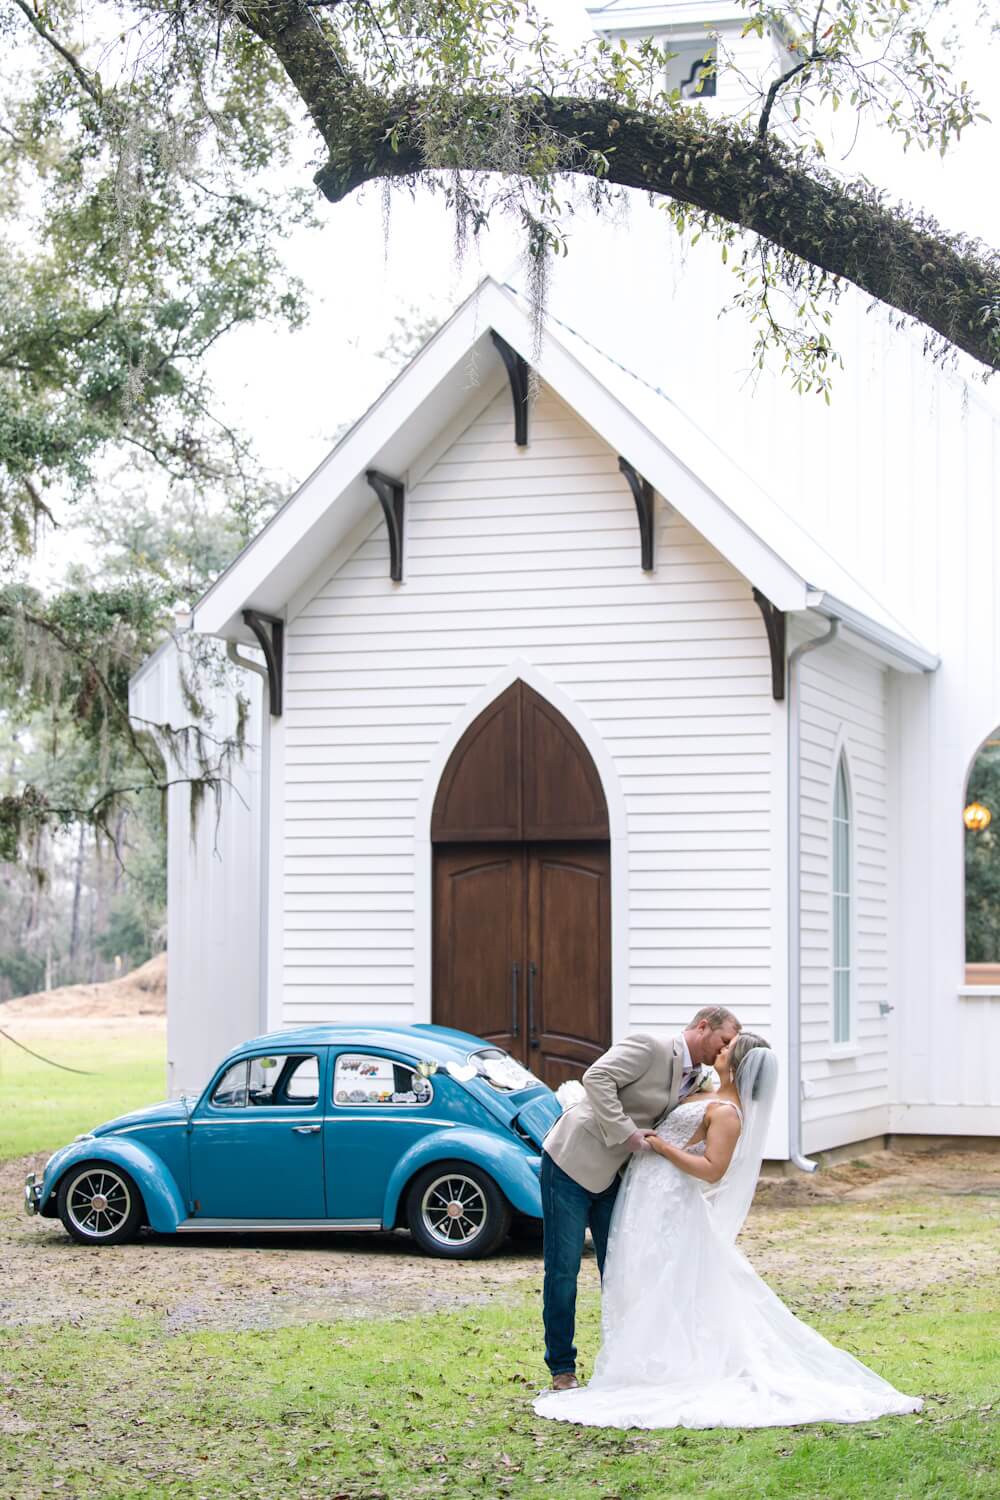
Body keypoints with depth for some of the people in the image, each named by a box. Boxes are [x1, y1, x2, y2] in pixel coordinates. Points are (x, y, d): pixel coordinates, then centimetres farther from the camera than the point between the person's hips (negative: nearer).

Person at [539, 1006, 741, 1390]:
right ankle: (562, 1368, 7)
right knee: (563, 1270, -3)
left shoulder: (696, 1079, 7)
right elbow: (596, 1078, -28)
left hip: (612, 1177, 8)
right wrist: (627, 1134, -28)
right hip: (572, 1165, -8)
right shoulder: (649, 1047, -18)